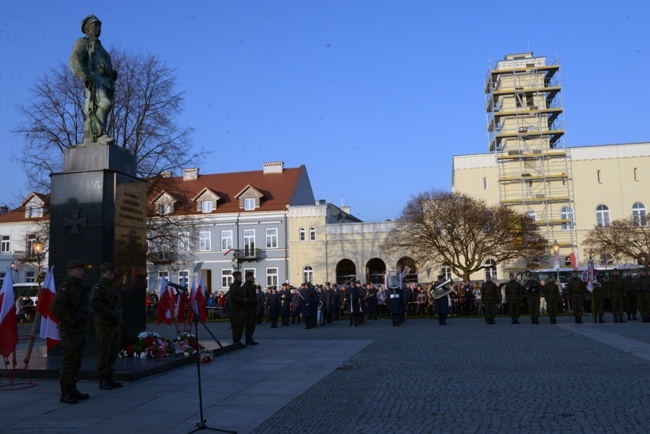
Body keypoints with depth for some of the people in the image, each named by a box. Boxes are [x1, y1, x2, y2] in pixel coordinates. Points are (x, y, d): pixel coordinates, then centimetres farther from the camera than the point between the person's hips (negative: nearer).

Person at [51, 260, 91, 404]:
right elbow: (56, 307, -26)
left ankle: (72, 390, 21)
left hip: (79, 330, 8)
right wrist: (71, 323, -22)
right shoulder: (65, 287, -12)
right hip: (69, 331, -8)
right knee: (68, 361, -6)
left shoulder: (81, 288, 16)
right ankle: (65, 394, -1)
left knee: (76, 362, 12)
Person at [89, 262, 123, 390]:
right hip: (104, 324, -8)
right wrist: (110, 314, -21)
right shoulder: (98, 288, -9)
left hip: (115, 324, 8)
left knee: (114, 351, 11)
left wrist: (118, 314, 1)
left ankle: (110, 377, 21)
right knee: (103, 352, -2)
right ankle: (103, 380, 4)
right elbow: (94, 303, -24)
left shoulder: (114, 288, 17)